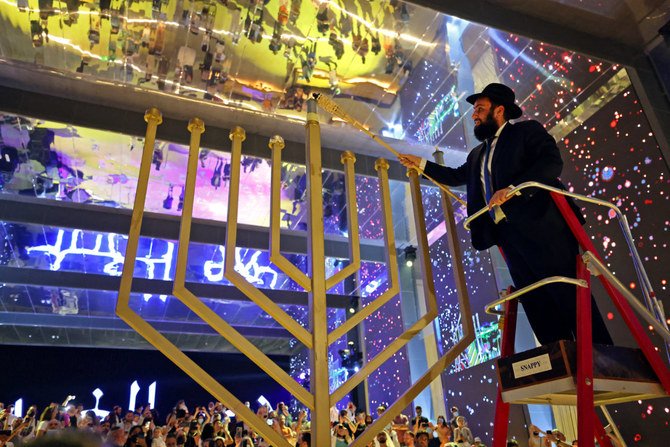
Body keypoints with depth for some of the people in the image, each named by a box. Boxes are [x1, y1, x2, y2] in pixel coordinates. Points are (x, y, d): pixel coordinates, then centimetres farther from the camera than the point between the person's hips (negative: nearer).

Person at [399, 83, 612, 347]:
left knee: (569, 296, -8)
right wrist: (421, 164, 30)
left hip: (541, 227, -7)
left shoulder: (527, 130, 5)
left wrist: (512, 188, -22)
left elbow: (552, 161, -10)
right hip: (509, 236, 7)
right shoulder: (477, 155, 27)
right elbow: (456, 176, 38)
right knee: (537, 307, 5)